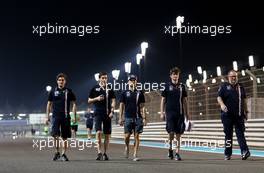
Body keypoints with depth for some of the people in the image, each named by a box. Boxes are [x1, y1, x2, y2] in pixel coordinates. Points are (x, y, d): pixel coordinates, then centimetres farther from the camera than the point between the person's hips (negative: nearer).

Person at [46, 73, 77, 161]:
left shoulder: (69, 92, 6)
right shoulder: (53, 92, 7)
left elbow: (73, 104, 7)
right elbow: (49, 104, 12)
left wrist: (74, 116, -1)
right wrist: (47, 116, 7)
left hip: (65, 117, 0)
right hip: (55, 116, 0)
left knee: (65, 137, 4)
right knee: (55, 135, -12)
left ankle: (63, 154, 14)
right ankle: (57, 152, 3)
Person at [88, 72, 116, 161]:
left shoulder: (110, 89, 10)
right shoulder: (95, 88, 6)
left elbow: (113, 101, 7)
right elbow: (89, 101, 9)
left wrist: (112, 111, -6)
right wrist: (97, 98, -9)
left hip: (107, 114, 2)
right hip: (98, 113, -2)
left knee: (107, 134, 4)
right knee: (98, 132, -16)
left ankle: (105, 153, 14)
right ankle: (99, 153, -13)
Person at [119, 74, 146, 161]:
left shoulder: (140, 93, 8)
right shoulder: (124, 93, 7)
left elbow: (142, 107, 7)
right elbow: (121, 106, 6)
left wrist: (144, 118, -1)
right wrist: (120, 118, -1)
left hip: (138, 117, 1)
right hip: (128, 117, -1)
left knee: (136, 136, -1)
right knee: (127, 135, -4)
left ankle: (135, 155, 2)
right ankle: (127, 147, 28)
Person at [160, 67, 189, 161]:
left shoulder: (182, 86, 11)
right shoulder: (167, 86, 4)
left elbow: (184, 101, 14)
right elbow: (163, 100, 5)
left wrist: (186, 113, 11)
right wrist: (162, 112, -2)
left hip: (180, 112, 2)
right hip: (170, 112, -2)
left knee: (178, 133, 1)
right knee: (171, 132, -9)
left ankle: (177, 153, 6)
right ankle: (170, 148, 15)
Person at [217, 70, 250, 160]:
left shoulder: (240, 87, 16)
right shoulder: (224, 86, 5)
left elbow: (244, 100, 22)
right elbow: (219, 97, -3)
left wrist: (246, 111, 19)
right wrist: (222, 104, -22)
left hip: (239, 115, 2)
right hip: (227, 115, -2)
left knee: (240, 133, -5)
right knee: (228, 134, 2)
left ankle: (244, 151, -13)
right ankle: (227, 154, 8)